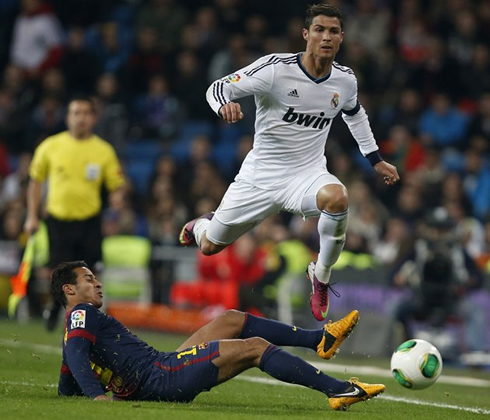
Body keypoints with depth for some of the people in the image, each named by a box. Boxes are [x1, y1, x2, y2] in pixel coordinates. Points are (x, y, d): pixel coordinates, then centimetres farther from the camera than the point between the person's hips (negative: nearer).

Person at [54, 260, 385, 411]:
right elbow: (76, 353, -23)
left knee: (232, 320, 16)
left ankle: (320, 340, 16)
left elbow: (66, 388, 23)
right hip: (160, 378, -11)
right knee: (255, 346, -11)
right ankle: (339, 390, -15)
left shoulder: (76, 328, 20)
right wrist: (97, 393, -36)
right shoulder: (83, 314, -5)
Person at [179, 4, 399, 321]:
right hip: (261, 175, -1)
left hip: (308, 174, 1)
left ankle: (321, 277, -12)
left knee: (337, 198, -36)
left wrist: (376, 159, 23)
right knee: (209, 246, 7)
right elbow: (219, 86, -19)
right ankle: (203, 224, 49)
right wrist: (225, 104, -43)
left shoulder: (345, 80, -2)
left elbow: (355, 113, 22)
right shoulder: (276, 68, -17)